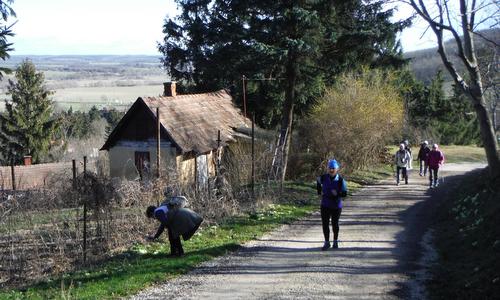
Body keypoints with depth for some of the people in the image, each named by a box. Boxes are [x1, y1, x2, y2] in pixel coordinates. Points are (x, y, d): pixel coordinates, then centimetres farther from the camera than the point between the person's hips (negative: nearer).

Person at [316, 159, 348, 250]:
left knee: (335, 224, 13)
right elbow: (318, 182, 17)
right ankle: (327, 242, 11)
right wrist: (319, 193, 13)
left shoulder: (341, 180, -14)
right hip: (325, 205, 2)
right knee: (325, 224, -2)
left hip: (336, 206, -1)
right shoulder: (323, 177, -7)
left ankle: (335, 241, 32)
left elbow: (344, 193, -9)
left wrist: (337, 193, -29)